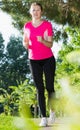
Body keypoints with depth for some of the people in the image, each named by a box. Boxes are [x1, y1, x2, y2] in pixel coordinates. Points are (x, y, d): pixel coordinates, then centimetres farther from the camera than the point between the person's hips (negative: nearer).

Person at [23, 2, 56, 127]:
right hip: (34, 60, 2)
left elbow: (50, 44, -8)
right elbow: (25, 42, 11)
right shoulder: (27, 26, 3)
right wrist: (26, 44, -12)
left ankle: (52, 110, 27)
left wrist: (42, 41, -29)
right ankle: (44, 118, -1)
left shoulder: (47, 25, -6)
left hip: (48, 59, -2)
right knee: (40, 89, -2)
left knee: (49, 87, -1)